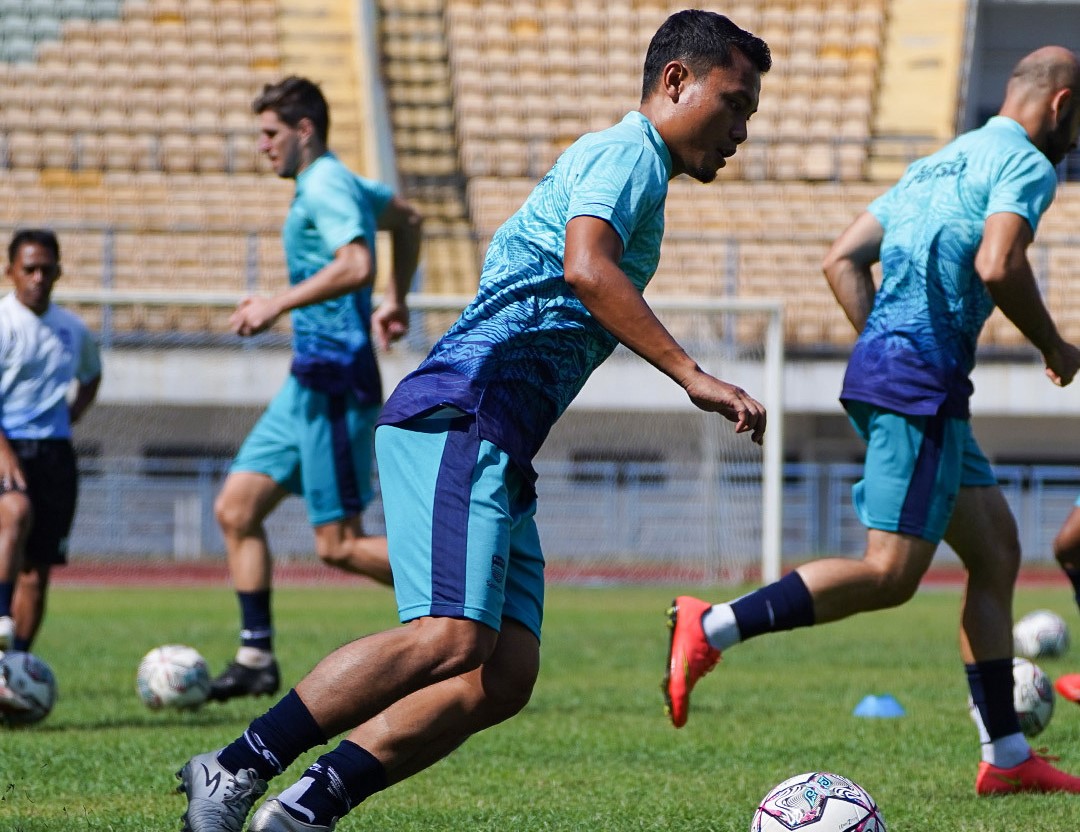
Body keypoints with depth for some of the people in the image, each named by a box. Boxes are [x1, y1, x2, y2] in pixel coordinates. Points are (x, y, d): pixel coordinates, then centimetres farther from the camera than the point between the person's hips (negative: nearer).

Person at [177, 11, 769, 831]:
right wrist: (693, 376, -24)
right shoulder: (628, 151, -3)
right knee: (451, 638, -24)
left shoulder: (620, 161, 28)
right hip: (461, 417, -10)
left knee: (504, 678, -4)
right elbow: (584, 269, -22)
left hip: (497, 449, 10)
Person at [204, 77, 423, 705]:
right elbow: (408, 217, 34)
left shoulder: (326, 187, -14)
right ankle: (257, 658, 6)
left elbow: (356, 266, -29)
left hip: (336, 382, -10)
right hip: (311, 379, 10)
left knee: (339, 545, -9)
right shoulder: (341, 183, 17)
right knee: (236, 509, 6)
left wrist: (277, 305, -27)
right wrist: (396, 301, 36)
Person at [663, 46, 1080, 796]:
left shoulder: (938, 164, 23)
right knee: (891, 573, -13)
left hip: (881, 363, 10)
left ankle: (1007, 756, 14)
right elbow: (997, 265, -21)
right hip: (923, 376, -10)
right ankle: (713, 627, -20)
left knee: (997, 550, 13)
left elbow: (844, 260, 20)